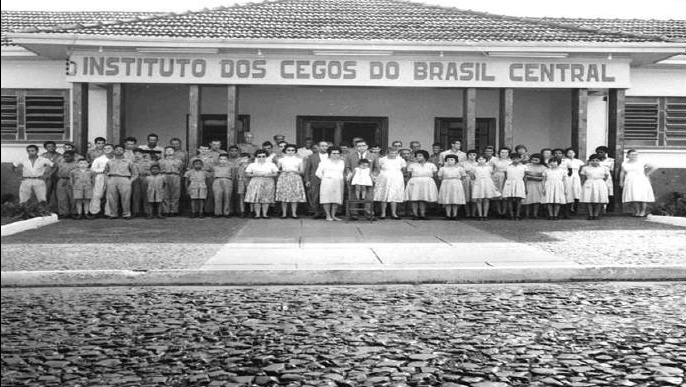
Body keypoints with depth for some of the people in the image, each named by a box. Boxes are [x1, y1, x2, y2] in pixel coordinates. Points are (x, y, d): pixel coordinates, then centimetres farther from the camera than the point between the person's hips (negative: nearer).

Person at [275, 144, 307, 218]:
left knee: (295, 196, -5)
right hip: (284, 178, 0)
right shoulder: (281, 160, 10)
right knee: (284, 196, -4)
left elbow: (302, 171, 5)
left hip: (295, 179, 0)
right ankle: (284, 213, 2)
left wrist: (295, 171, -12)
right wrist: (282, 171, -9)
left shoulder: (299, 160, 10)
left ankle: (294, 213, 0)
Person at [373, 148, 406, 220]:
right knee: (384, 197, 1)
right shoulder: (382, 160, 0)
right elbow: (378, 168, 11)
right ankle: (383, 213, 6)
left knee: (394, 197, -3)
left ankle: (394, 214, 1)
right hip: (384, 180, 0)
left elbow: (404, 168, 15)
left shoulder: (400, 160, 4)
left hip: (397, 180, 1)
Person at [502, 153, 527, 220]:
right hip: (509, 184, 1)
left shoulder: (523, 167, 7)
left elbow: (525, 178, 9)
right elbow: (505, 178, 11)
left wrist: (526, 188, 7)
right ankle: (511, 215, -3)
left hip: (519, 184, -1)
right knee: (510, 200, -5)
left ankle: (518, 215, -5)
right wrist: (503, 187, 8)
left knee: (518, 200, -7)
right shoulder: (507, 167, 8)